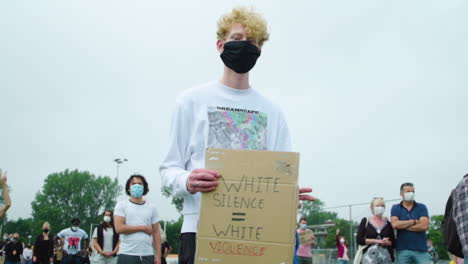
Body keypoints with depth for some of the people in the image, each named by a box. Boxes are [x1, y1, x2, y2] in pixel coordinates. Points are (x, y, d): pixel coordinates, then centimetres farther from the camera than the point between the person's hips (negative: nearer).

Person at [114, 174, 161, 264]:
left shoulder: (152, 207, 11)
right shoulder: (122, 205, 3)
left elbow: (156, 233, 10)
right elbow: (119, 228, -10)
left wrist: (158, 255, 1)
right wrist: (143, 228, -5)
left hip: (147, 256, 3)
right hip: (127, 255, -3)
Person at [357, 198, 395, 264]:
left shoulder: (388, 223, 11)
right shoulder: (365, 221, 6)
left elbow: (393, 243, 13)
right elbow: (359, 240, -2)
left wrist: (386, 242, -9)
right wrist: (376, 241, -9)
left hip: (385, 255, 2)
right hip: (370, 255, -2)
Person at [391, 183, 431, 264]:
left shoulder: (422, 207, 7)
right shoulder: (395, 208, 8)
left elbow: (424, 226, -8)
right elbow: (395, 224, -9)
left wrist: (403, 225, -5)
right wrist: (414, 221, -6)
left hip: (421, 249, 0)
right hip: (402, 250, 0)